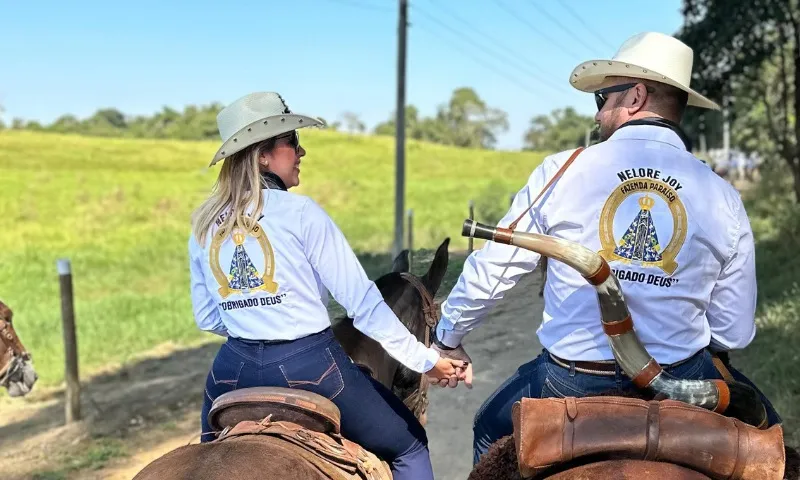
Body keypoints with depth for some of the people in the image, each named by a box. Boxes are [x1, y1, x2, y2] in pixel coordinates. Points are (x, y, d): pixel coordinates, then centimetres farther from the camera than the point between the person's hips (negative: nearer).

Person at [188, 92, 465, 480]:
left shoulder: (204, 225, 6)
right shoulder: (301, 213, -10)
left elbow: (207, 319, 11)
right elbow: (362, 302, -11)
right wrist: (426, 359, -4)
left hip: (234, 369, 6)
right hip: (309, 367, -5)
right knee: (409, 446, 14)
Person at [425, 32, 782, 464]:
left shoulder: (563, 170, -7)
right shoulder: (723, 197, -3)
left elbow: (490, 271, 0)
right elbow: (734, 334, 1)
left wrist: (448, 339, 17)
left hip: (569, 383, -1)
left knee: (490, 431, 29)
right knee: (763, 426, 32)